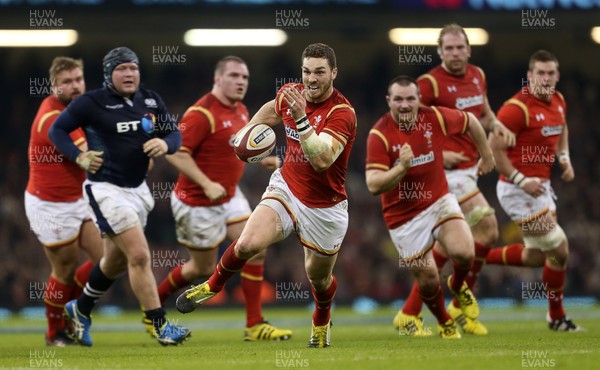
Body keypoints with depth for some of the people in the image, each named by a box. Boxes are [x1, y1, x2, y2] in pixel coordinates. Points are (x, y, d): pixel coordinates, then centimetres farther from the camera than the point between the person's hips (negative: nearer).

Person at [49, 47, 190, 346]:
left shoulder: (151, 101, 3)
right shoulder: (92, 102, -11)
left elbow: (174, 133, 10)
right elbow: (57, 130, -1)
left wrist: (165, 144, -13)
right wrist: (79, 158, -14)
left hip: (137, 189, 7)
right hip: (106, 189, -7)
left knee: (116, 261, 19)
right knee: (139, 256, -15)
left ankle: (81, 309, 42)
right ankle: (160, 326, -10)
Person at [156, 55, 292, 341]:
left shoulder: (240, 111, 6)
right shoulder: (202, 114, -22)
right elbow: (175, 152, -26)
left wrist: (263, 160, 4)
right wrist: (207, 184, -32)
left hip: (229, 196, 8)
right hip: (198, 202, -8)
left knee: (255, 251, -5)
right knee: (203, 268, 4)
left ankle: (255, 325, 0)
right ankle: (152, 302, 28)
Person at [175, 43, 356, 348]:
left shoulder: (342, 113, -23)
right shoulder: (290, 94, -5)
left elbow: (322, 160, -38)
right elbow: (272, 109, 22)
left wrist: (301, 119, -45)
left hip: (324, 207, -3)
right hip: (286, 188, 3)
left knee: (318, 276, 13)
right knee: (249, 243, -22)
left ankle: (321, 324, 47)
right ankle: (214, 285, 7)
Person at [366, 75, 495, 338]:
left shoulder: (435, 118, -10)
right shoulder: (379, 135, -19)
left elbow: (470, 121, 11)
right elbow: (373, 185, -25)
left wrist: (487, 156, 19)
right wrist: (402, 167, -38)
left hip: (439, 201, 2)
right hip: (403, 216, -2)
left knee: (463, 252, -22)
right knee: (428, 282, 0)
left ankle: (458, 286, 14)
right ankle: (444, 322, 33)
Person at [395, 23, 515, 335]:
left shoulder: (477, 76, 10)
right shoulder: (430, 83, -13)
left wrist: (497, 125, 2)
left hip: (468, 167, 8)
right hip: (448, 169, -8)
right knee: (487, 227, -15)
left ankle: (409, 311, 18)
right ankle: (461, 307, -3)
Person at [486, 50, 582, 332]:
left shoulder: (558, 101, 6)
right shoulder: (517, 107, -20)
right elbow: (495, 148, -20)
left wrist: (564, 157, 9)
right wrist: (521, 181, -24)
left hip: (541, 187, 9)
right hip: (518, 190, -9)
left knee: (536, 257, 16)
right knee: (559, 250, -7)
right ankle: (556, 316, 11)